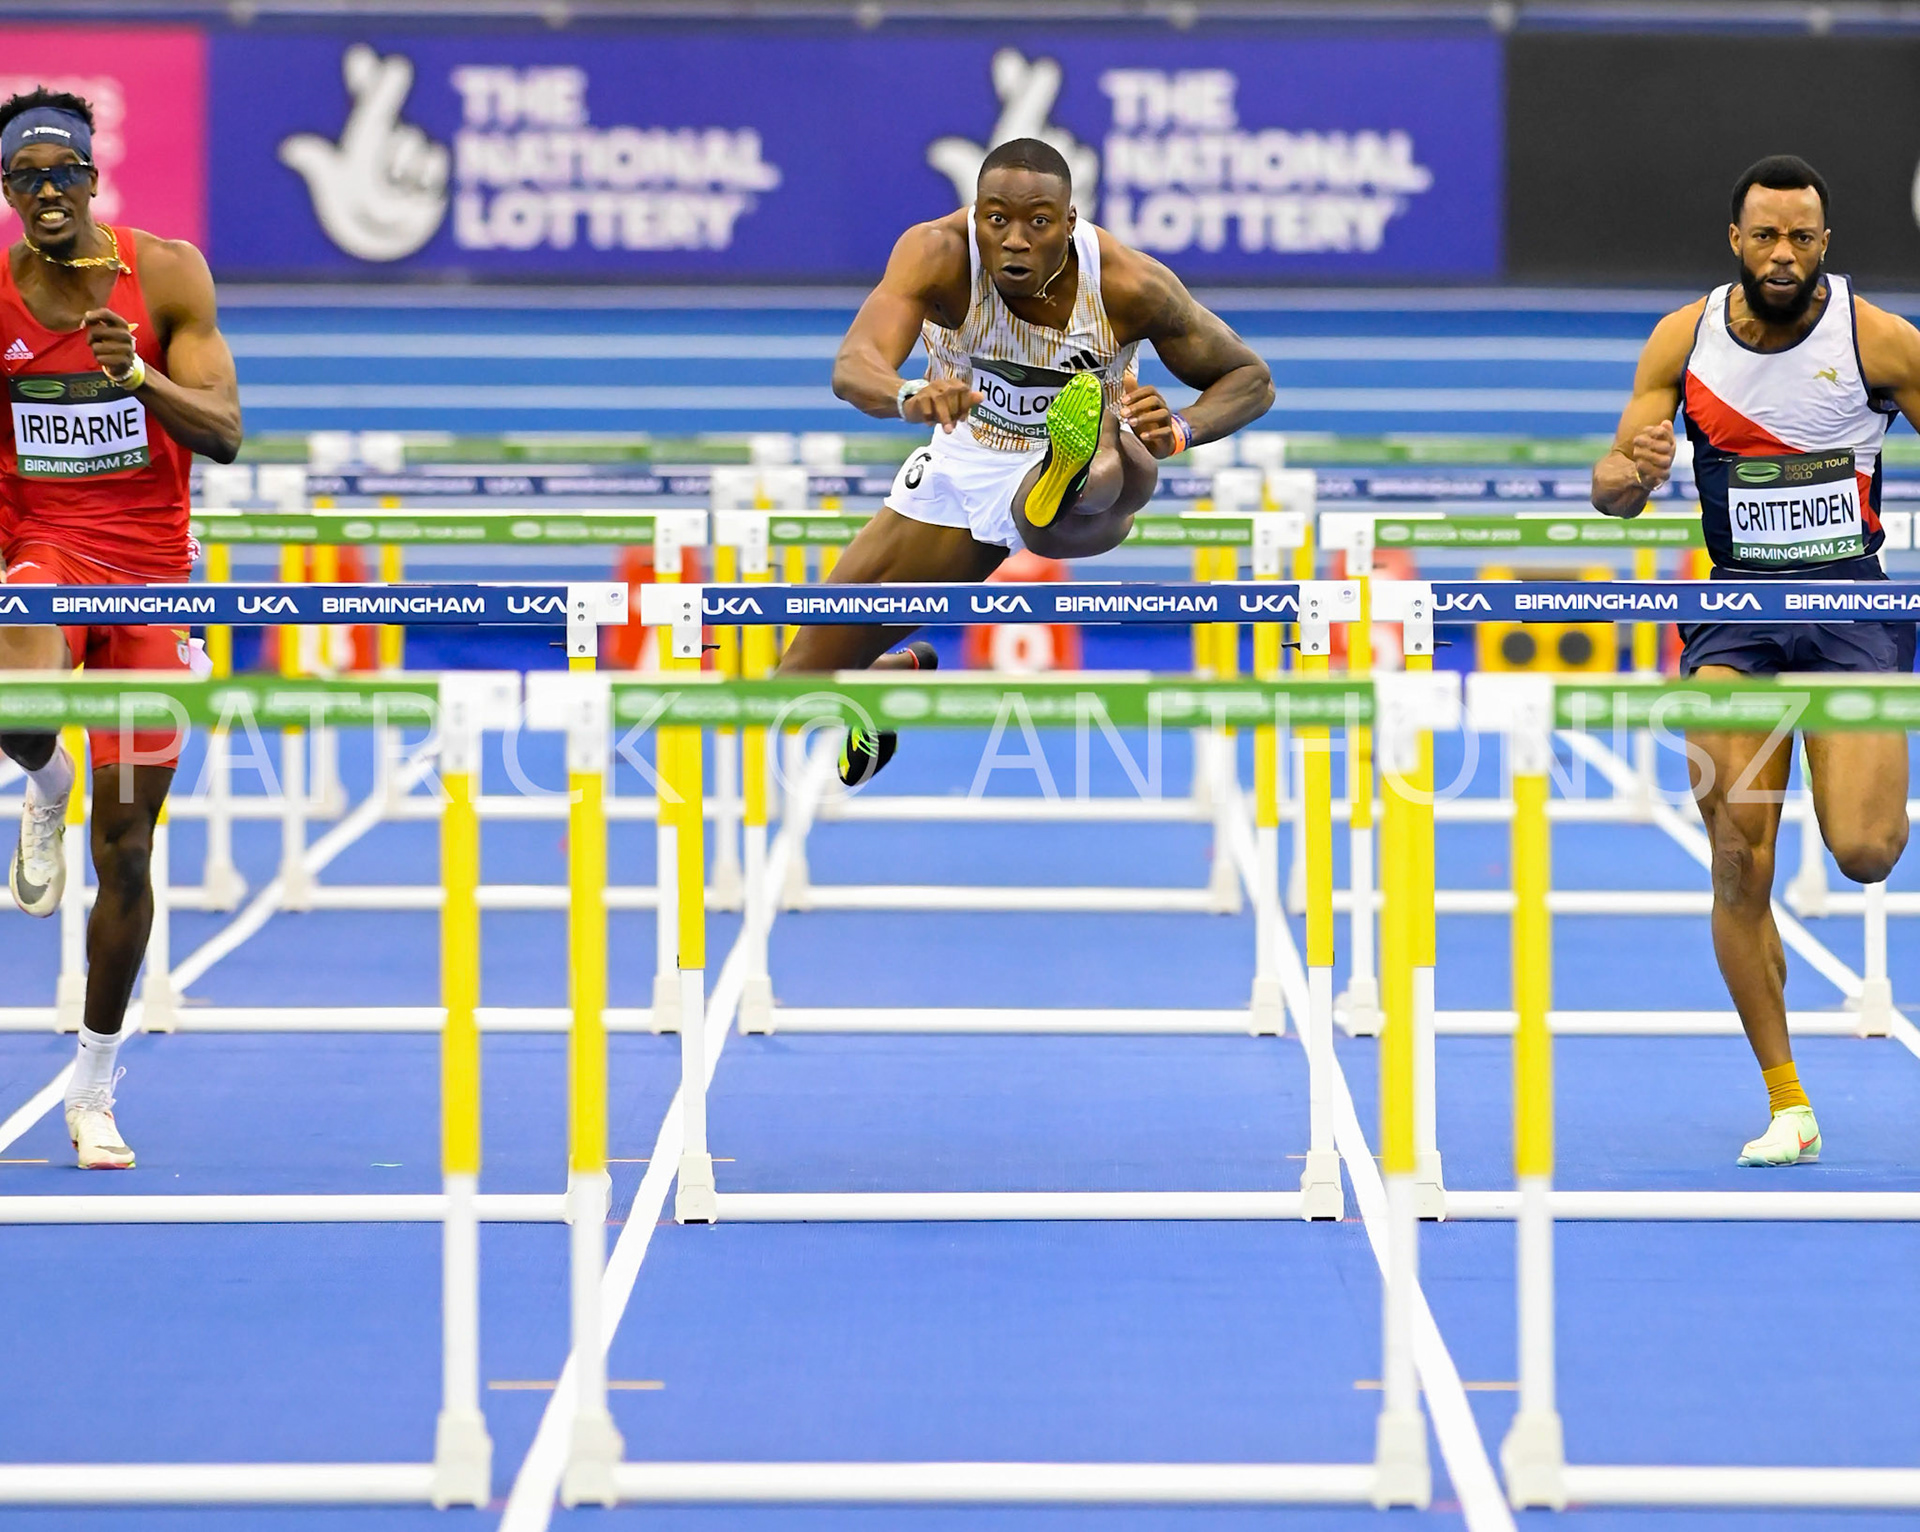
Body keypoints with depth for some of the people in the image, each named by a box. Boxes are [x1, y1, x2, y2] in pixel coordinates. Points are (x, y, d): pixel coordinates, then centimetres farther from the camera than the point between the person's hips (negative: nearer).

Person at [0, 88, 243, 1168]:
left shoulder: (168, 275, -6)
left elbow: (224, 437, -11)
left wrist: (137, 374, -28)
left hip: (149, 567, 0)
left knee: (126, 850, 4)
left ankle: (96, 1086, 19)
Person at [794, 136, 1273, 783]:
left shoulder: (1128, 283, -24)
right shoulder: (937, 253, -24)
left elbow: (1251, 379, -11)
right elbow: (853, 367, -40)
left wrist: (1180, 430, -33)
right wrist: (908, 396, -64)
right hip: (960, 469, 3)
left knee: (1125, 470, -44)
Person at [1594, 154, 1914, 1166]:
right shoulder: (1684, 339, 0)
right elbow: (1611, 488, 2)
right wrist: (1631, 475, -22)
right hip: (1734, 607, 2)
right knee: (1739, 864, -10)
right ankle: (1786, 1102, 0)